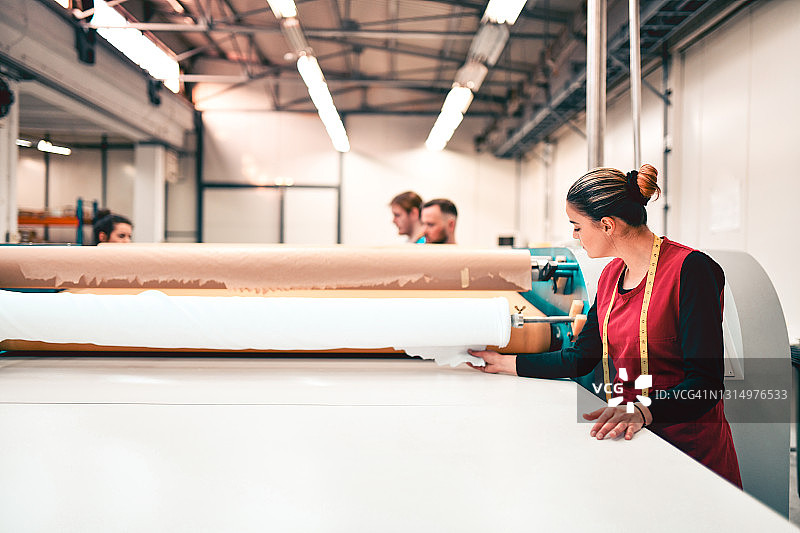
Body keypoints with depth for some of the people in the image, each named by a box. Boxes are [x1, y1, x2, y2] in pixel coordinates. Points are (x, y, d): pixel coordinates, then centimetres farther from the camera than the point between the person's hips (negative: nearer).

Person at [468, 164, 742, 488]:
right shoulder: (612, 275, 11)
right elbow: (581, 358, 16)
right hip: (633, 438, 6)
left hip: (691, 447, -6)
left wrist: (641, 411, -36)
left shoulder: (690, 269, -14)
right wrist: (505, 363, 18)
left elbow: (705, 382, -20)